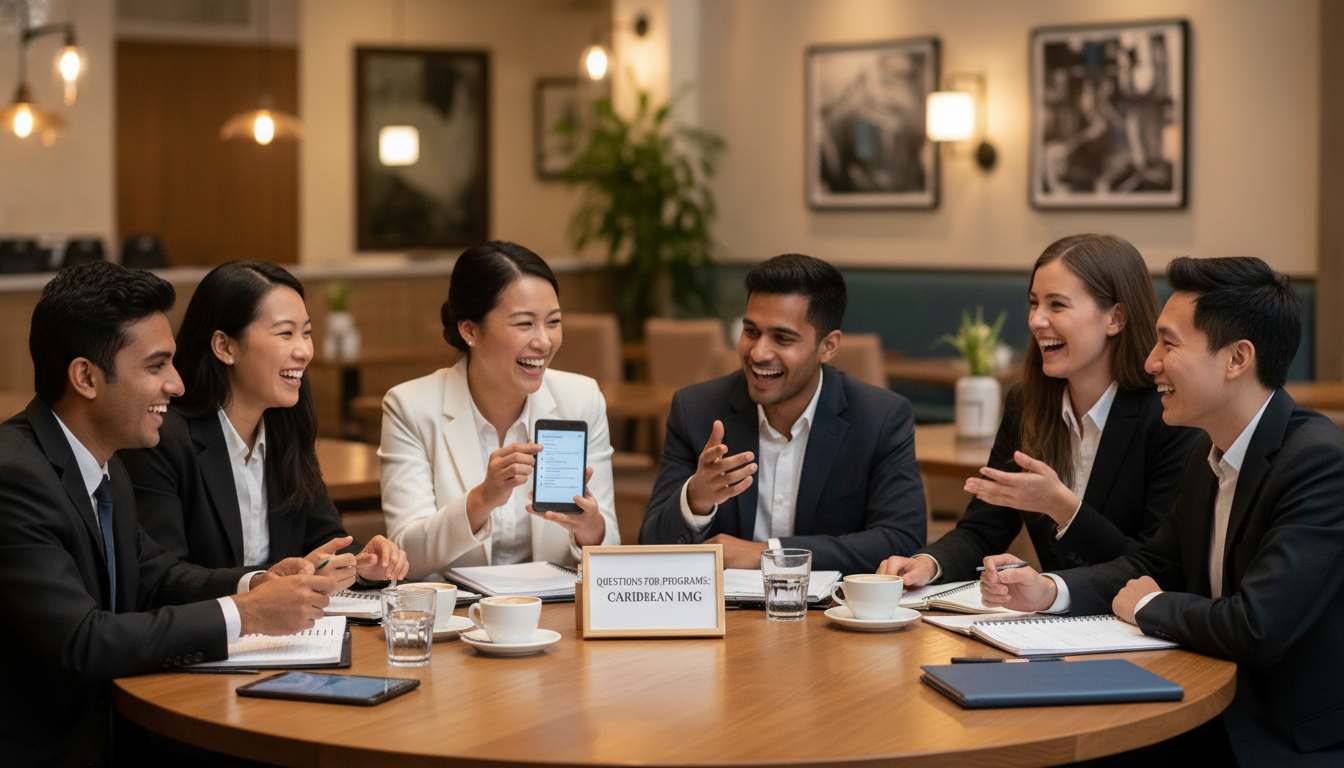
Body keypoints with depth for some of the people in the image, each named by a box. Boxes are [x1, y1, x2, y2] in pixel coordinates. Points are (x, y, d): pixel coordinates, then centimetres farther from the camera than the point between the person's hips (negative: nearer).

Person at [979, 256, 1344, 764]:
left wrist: (1147, 607, -10)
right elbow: (1154, 564, 18)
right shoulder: (1211, 454, 7)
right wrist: (1049, 592, 0)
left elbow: (1254, 630, -29)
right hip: (1220, 721, 8)